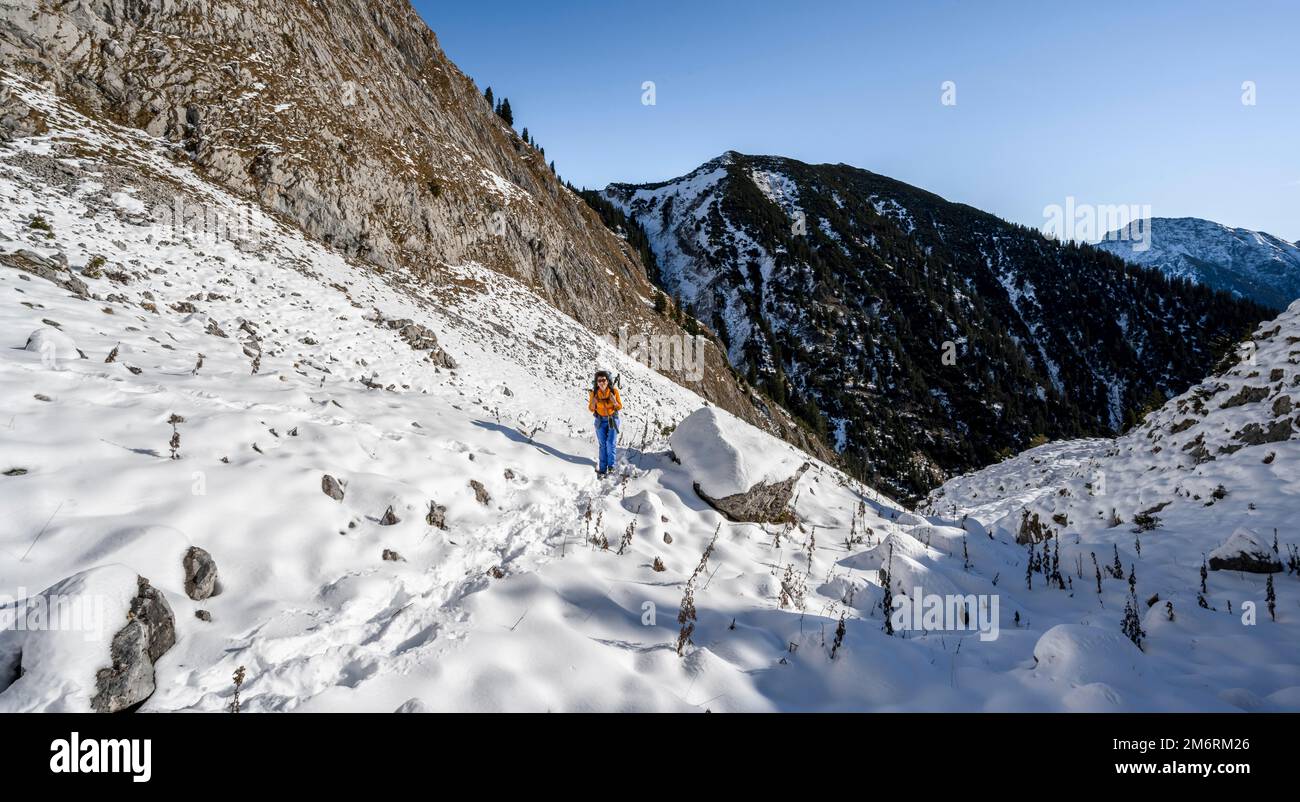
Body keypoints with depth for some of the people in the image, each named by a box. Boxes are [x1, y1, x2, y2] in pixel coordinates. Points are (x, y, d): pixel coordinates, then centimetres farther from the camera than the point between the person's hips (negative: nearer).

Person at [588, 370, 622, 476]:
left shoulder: (614, 391, -13)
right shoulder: (594, 393, -10)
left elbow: (620, 407, -4)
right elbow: (591, 409, 1)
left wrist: (615, 402, -25)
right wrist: (593, 404, -21)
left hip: (613, 419, -1)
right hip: (600, 420, 1)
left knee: (610, 444, -7)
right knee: (603, 445, 5)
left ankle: (611, 466, 8)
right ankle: (603, 469, 9)